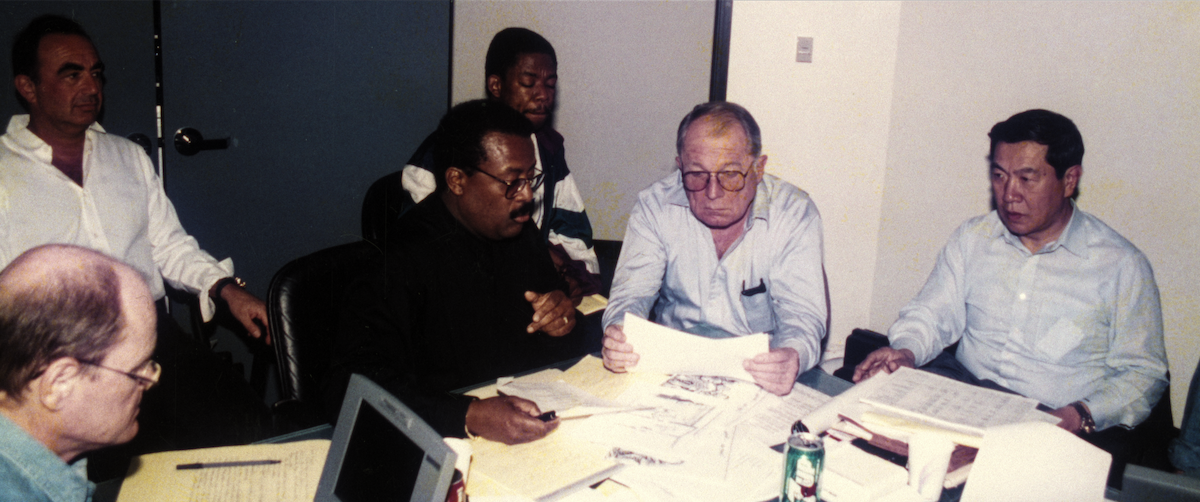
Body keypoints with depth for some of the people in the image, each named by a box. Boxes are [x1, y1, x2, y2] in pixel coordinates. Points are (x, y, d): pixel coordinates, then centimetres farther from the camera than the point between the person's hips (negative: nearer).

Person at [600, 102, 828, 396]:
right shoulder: (655, 206, -3)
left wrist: (792, 356, -36)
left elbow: (802, 313, -12)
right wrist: (620, 336, -28)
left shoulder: (795, 214, -8)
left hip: (760, 372, 2)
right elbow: (633, 293, -4)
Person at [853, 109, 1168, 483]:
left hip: (1063, 426, -3)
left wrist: (1082, 415, -17)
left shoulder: (1121, 265, 0)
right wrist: (905, 350, -12)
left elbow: (1142, 372, 1)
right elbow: (933, 313, 11)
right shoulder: (973, 237, 11)